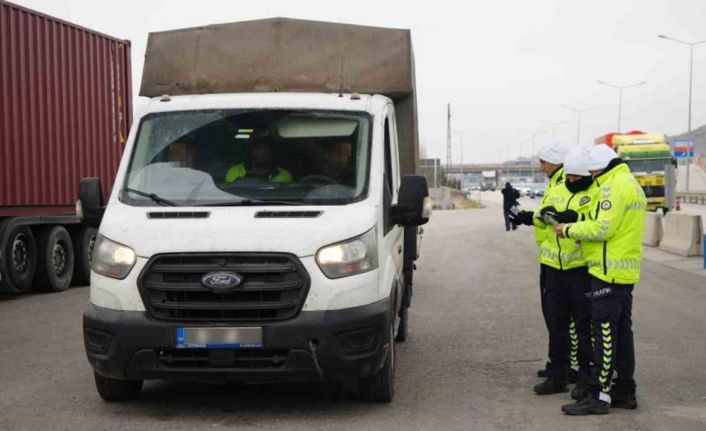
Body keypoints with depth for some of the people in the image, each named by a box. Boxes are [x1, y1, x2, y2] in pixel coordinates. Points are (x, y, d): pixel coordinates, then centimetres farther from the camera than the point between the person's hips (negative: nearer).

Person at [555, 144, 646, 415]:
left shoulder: (614, 186, -15)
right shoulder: (631, 184, 18)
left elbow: (602, 228, -22)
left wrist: (569, 230, -9)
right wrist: (582, 234, 10)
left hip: (609, 270, -11)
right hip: (626, 269, 11)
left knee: (604, 332, -8)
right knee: (622, 330, 14)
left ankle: (600, 395, -6)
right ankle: (625, 391, 21)